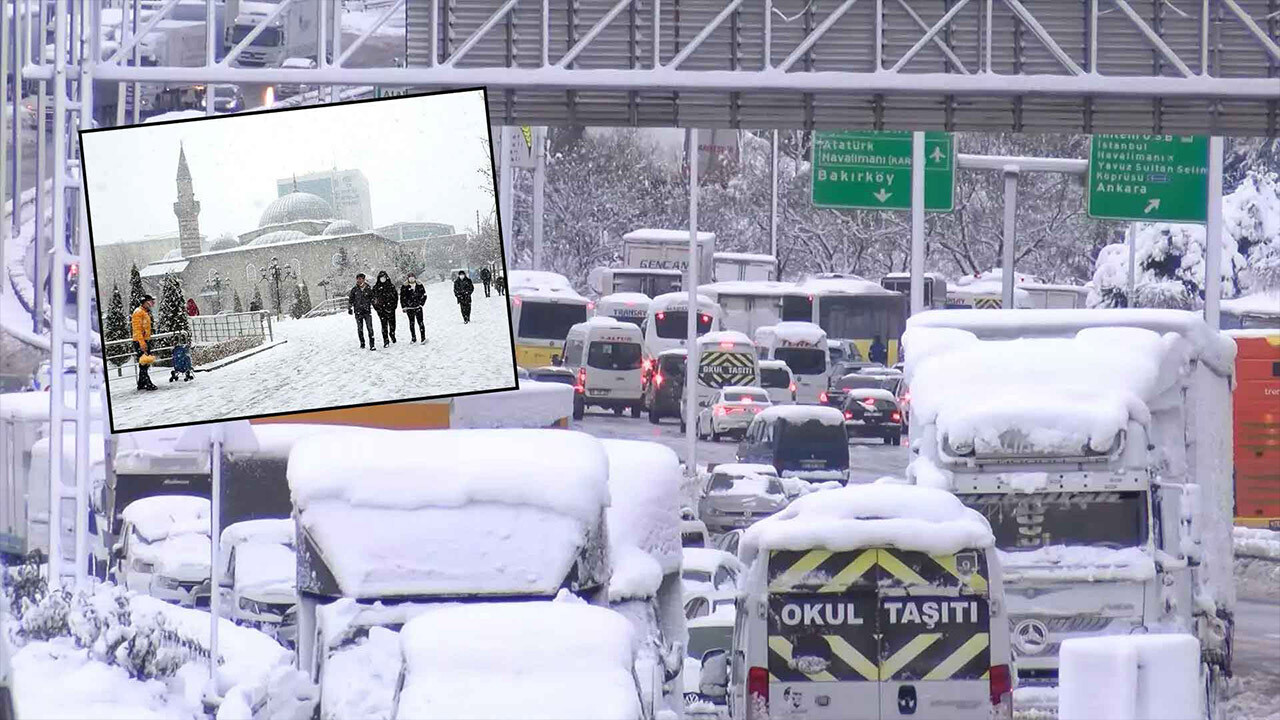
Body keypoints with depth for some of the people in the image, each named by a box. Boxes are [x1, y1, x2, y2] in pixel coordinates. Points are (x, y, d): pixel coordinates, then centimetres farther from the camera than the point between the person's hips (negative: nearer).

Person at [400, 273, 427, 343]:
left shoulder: (420, 286, 4)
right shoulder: (405, 287, 2)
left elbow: (424, 295, 9)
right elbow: (402, 297, 4)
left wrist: (421, 303, -1)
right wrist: (404, 307, -1)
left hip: (418, 307, -1)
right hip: (409, 308, 1)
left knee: (420, 322, -7)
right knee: (411, 323, 7)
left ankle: (423, 337, -8)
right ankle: (413, 338, 15)